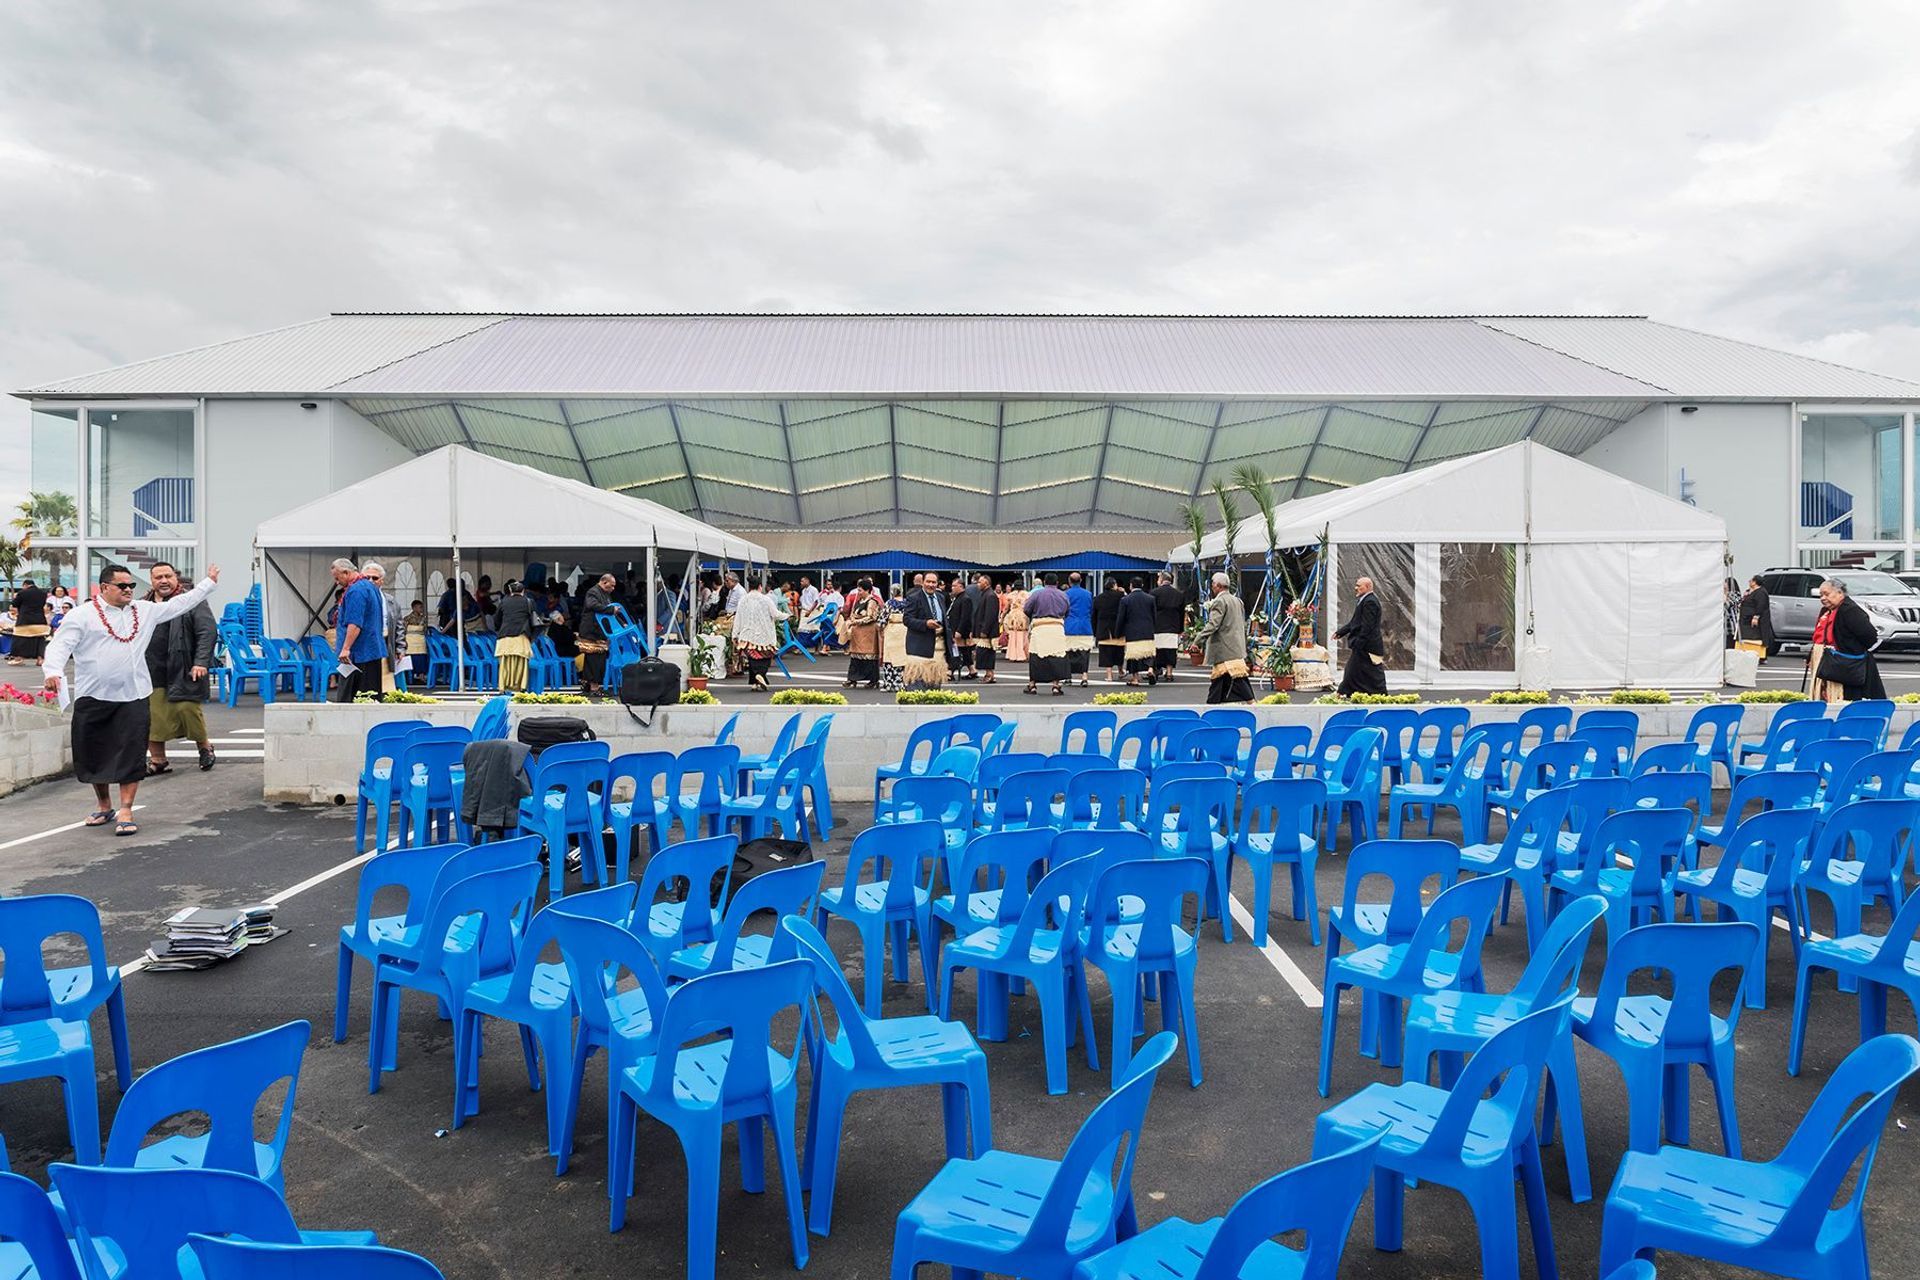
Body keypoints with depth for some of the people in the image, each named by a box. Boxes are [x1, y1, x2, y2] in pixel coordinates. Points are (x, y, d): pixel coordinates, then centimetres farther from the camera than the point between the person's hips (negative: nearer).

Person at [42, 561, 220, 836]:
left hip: (133, 698, 2)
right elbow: (60, 645, -8)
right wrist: (53, 671, -26)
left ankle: (125, 811, 2)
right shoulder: (82, 616, -2)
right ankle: (103, 806, 27)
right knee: (93, 754, 9)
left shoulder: (144, 610, 10)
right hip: (92, 699, -2)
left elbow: (179, 604, 18)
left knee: (131, 755, -4)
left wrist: (208, 582, 20)